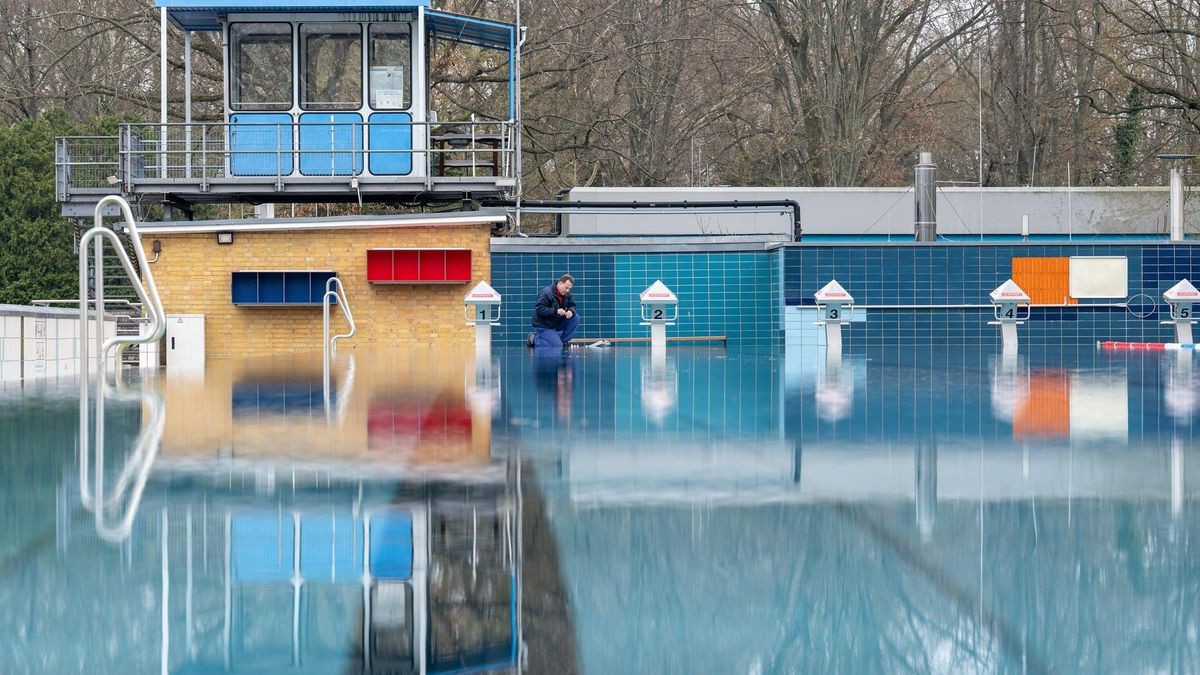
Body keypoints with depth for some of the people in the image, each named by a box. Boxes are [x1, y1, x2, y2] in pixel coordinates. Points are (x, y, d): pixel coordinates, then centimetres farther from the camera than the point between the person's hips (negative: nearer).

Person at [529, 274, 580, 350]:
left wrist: (571, 311, -19)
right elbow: (539, 309, -28)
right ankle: (534, 339, 1)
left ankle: (563, 341, -1)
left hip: (557, 323, 7)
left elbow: (572, 305, 7)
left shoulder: (566, 294, 2)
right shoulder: (546, 293, -21)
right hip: (544, 326, -7)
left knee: (575, 317, -10)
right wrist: (555, 311, -36)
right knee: (557, 347, -21)